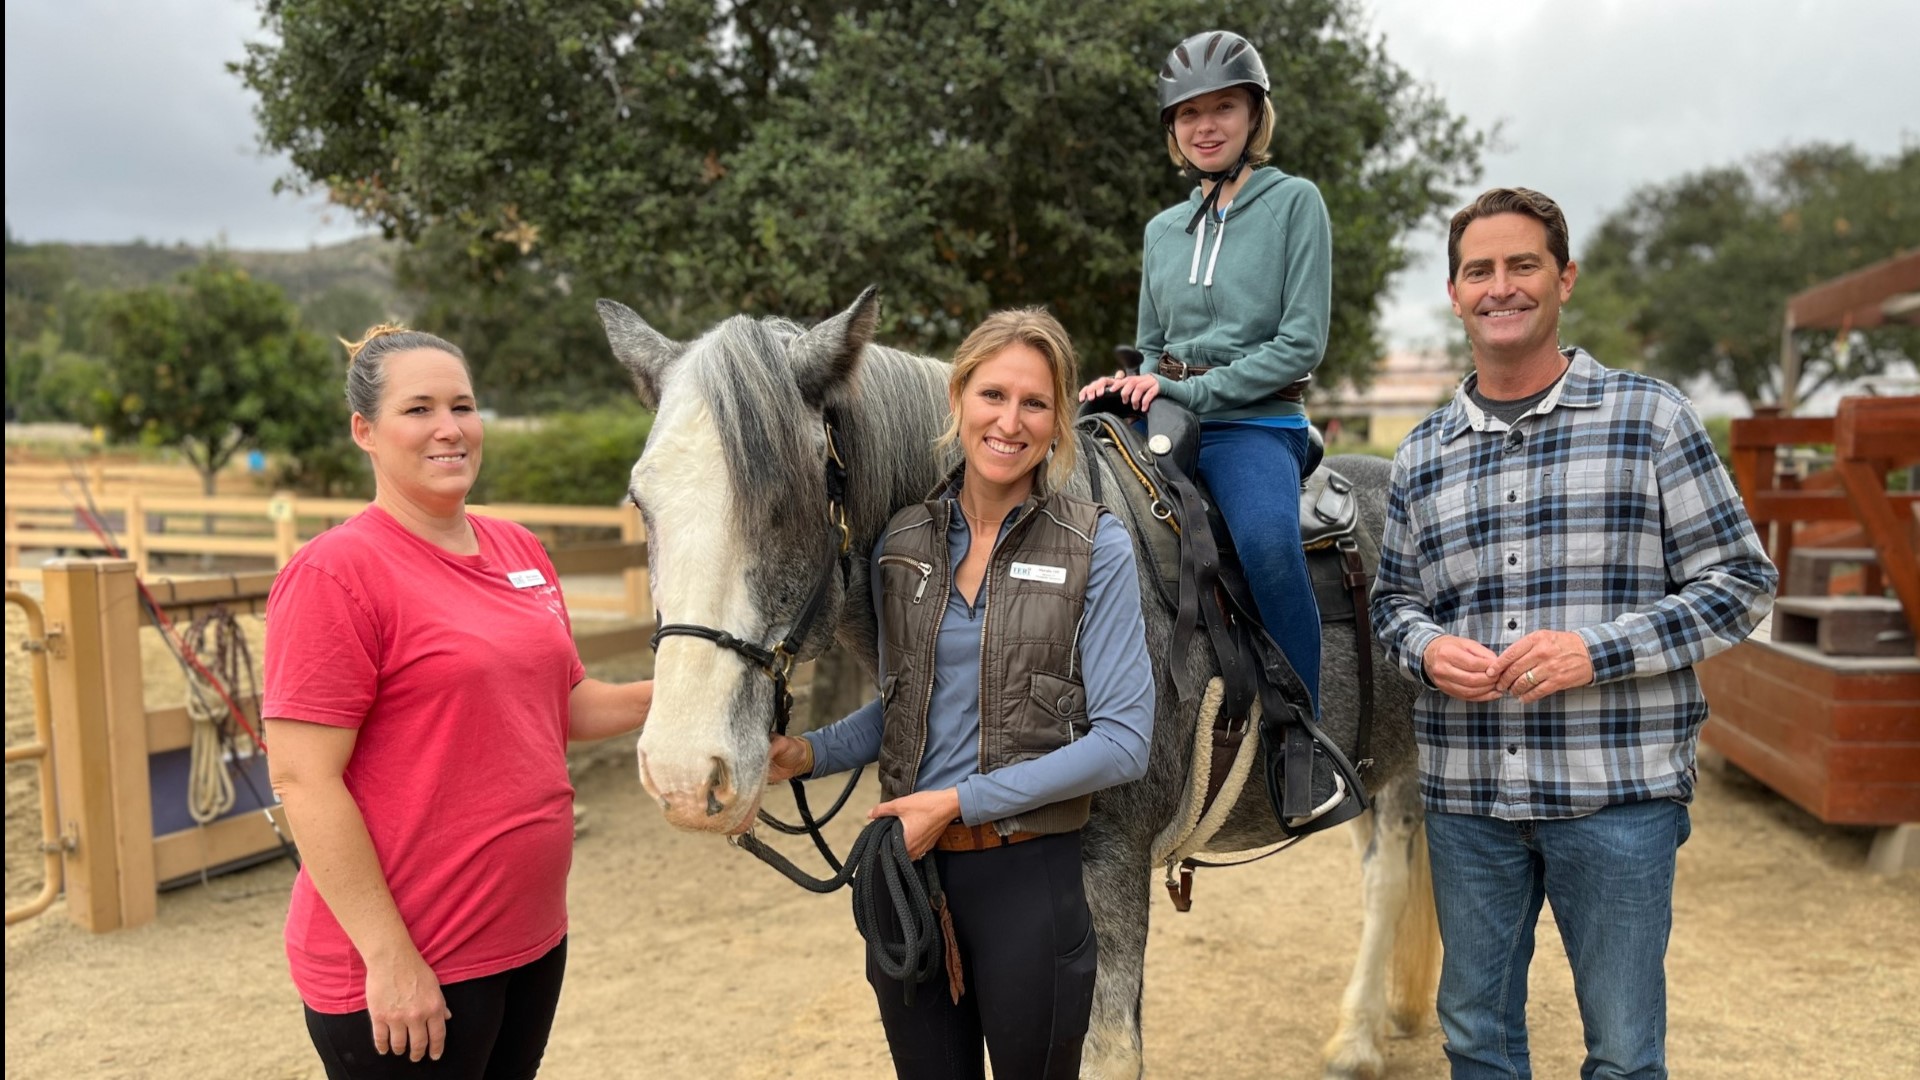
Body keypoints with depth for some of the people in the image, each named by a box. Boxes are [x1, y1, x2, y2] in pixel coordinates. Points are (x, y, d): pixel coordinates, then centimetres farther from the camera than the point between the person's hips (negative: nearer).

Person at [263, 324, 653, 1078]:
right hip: (404, 966, -7)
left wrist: (670, 695, -1)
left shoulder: (520, 551, 7)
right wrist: (389, 956, -19)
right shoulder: (336, 572, -14)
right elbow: (302, 779, -18)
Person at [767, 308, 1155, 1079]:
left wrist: (961, 800, -18)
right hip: (907, 867, 4)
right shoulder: (902, 544, 3)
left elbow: (1122, 742, -14)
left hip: (1027, 873, -4)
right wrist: (808, 752, -3)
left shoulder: (1096, 547, -9)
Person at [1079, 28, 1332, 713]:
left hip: (1256, 424, -5)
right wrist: (1129, 387, -1)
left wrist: (1188, 391, -14)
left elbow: (1303, 342, -7)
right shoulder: (1163, 229, 16)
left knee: (1268, 542, -34)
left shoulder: (1295, 202, 2)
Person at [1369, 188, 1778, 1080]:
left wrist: (1598, 650, -16)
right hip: (1466, 796, 3)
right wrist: (1427, 649, -9)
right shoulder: (1421, 456, 8)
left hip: (1618, 791, -3)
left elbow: (1740, 582, -2)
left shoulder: (1649, 418, -2)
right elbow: (1394, 599, 15)